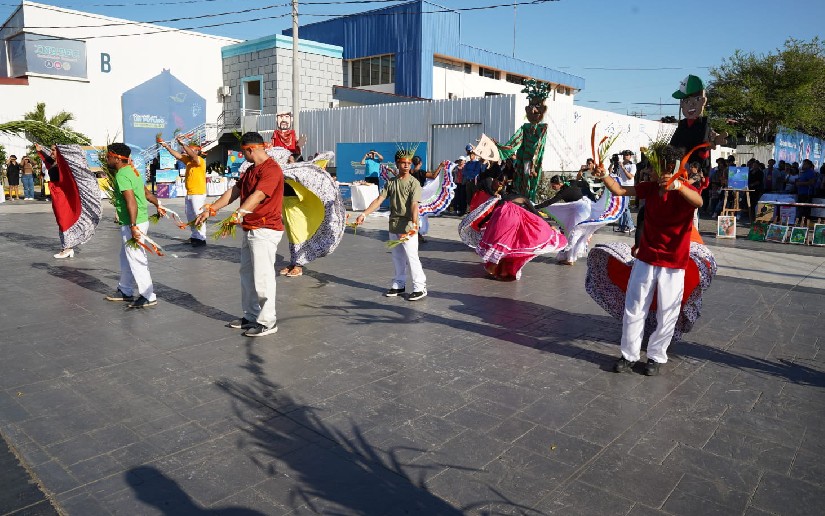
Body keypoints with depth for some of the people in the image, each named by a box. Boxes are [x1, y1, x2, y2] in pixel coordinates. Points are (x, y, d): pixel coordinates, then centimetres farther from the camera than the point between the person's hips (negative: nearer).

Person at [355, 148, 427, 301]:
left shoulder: (414, 183, -8)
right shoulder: (390, 182, 8)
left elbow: (414, 204, -20)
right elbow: (379, 200, 3)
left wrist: (414, 223, -35)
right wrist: (364, 214, -7)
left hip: (408, 227, -6)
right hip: (394, 225, 6)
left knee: (411, 257, -6)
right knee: (397, 258, 14)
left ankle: (420, 287, 3)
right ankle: (399, 285, 27)